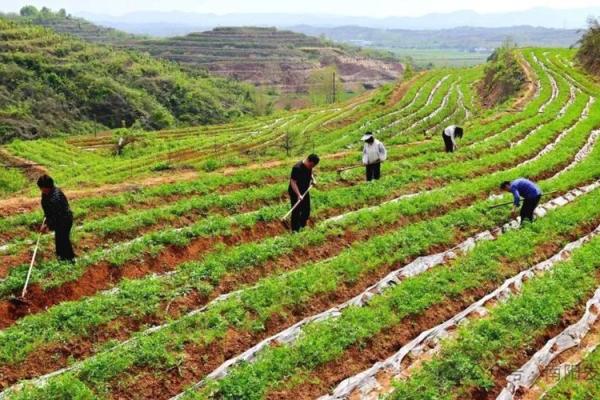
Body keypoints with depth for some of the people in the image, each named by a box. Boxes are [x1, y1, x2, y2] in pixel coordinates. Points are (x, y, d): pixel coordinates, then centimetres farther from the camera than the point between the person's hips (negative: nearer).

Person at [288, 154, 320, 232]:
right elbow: (293, 182, -28)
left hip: (305, 192, 8)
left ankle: (302, 226, 36)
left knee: (306, 210, 17)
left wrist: (312, 179, 2)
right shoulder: (297, 168, -27)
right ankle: (295, 230, 11)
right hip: (295, 193, -8)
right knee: (296, 212, -1)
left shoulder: (309, 166, -2)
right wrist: (298, 195, -33)